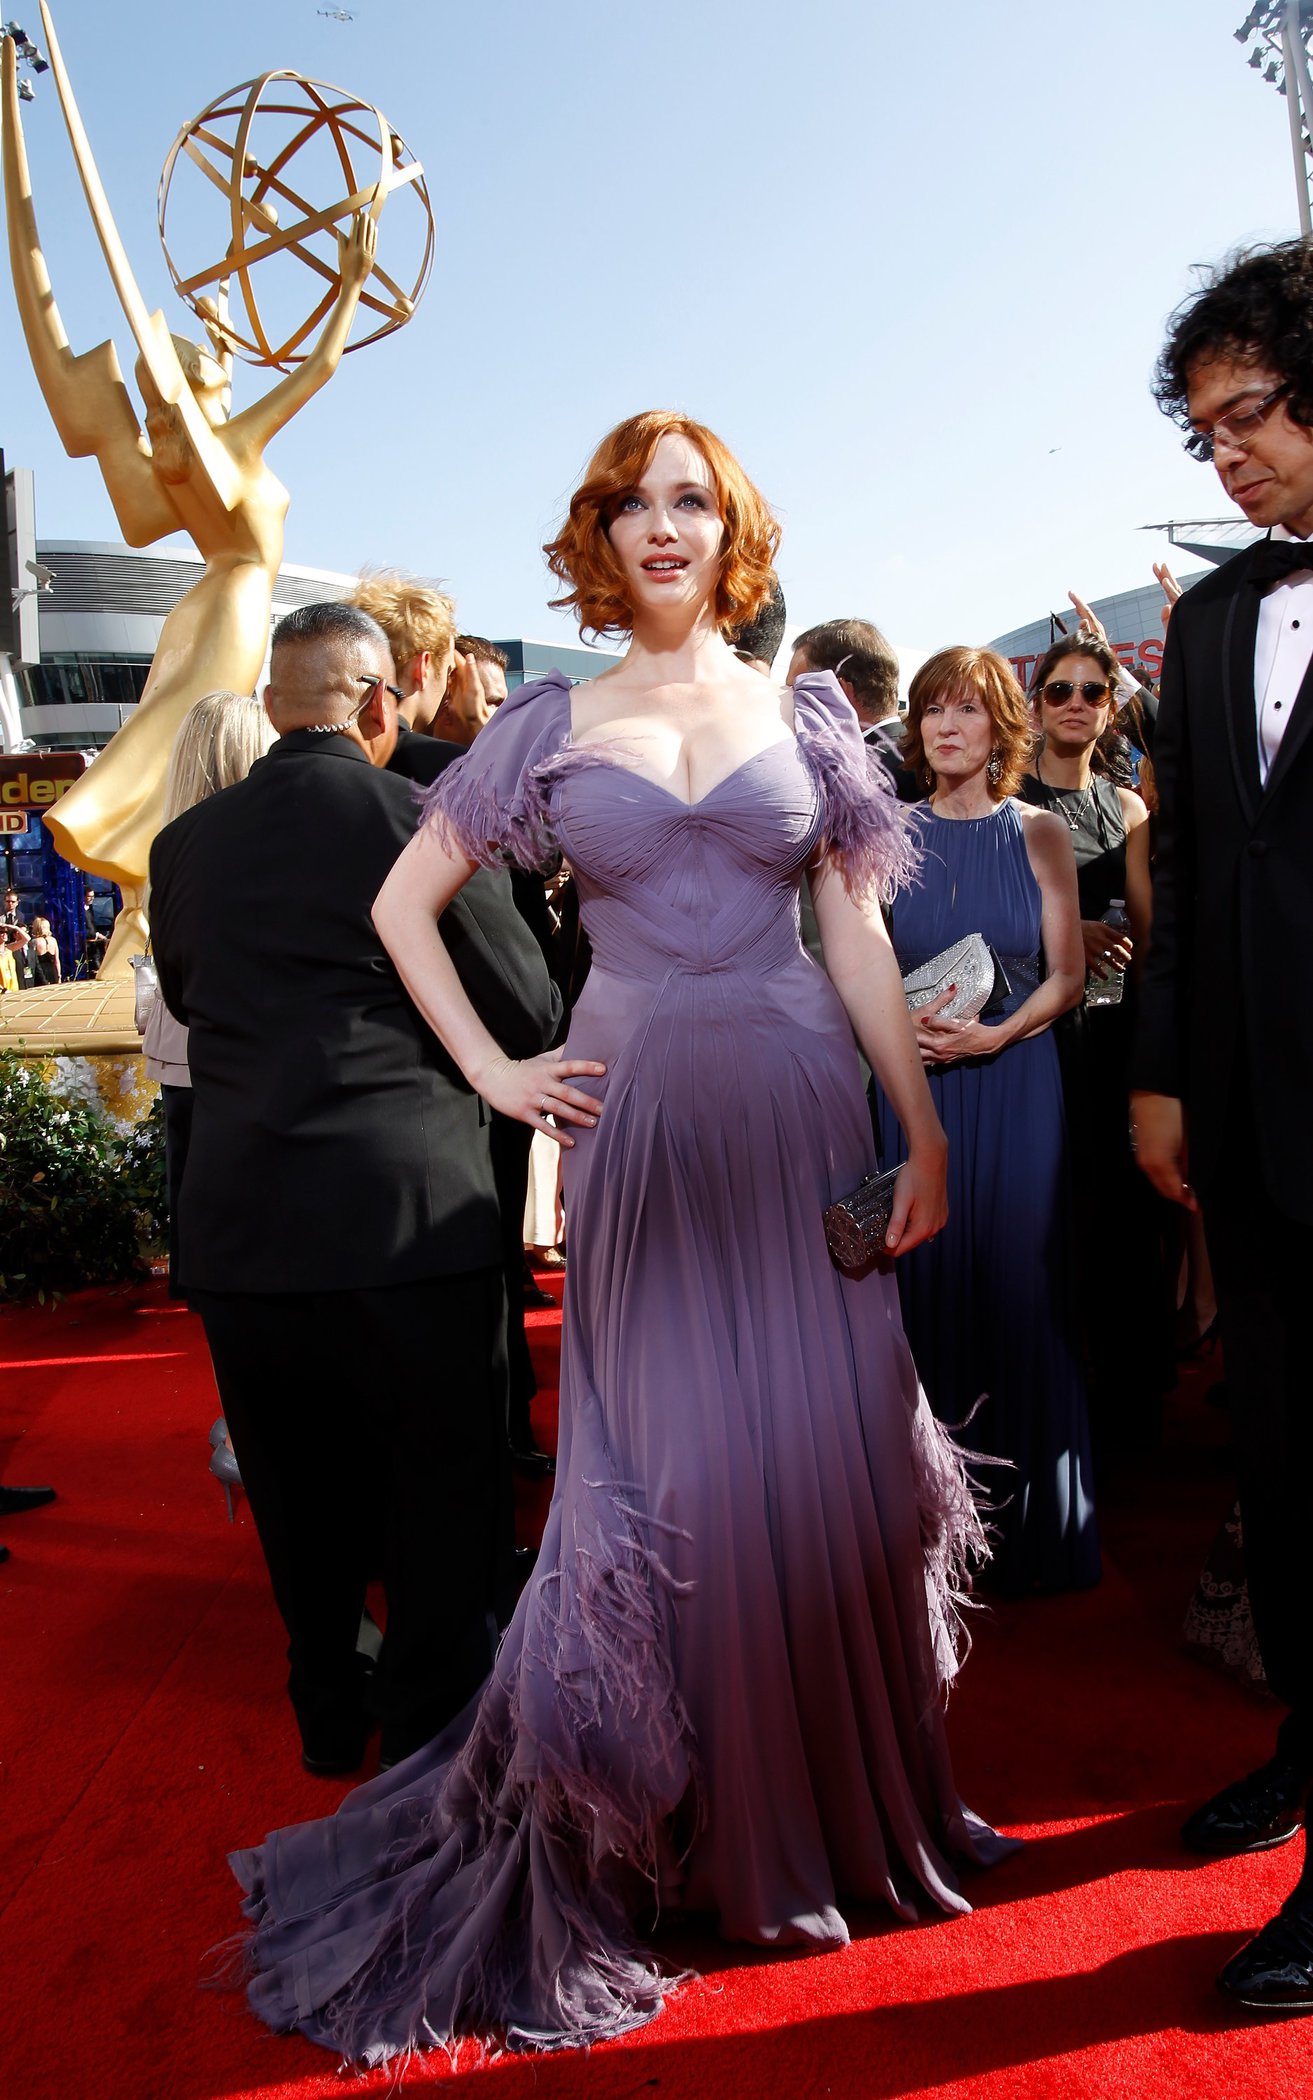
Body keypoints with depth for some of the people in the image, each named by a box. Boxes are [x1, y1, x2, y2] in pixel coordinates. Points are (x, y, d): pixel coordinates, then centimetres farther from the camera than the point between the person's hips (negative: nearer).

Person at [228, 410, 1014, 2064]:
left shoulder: (805, 711, 9)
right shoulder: (552, 726, 6)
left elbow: (859, 935, 6)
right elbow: (401, 901, 11)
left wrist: (926, 1133, 1)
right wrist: (492, 1071, 2)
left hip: (799, 1118, 1)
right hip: (639, 1125, -1)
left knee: (838, 1463, 4)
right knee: (667, 1485, 3)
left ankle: (853, 1801, 28)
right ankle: (724, 1841, 24)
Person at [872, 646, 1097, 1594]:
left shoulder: (1040, 833, 3)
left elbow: (1068, 973, 2)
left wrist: (996, 1032, -13)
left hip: (1015, 1078, -1)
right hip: (914, 1080, 1)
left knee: (1016, 1281, -1)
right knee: (926, 1277, 2)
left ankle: (1027, 1522, 13)